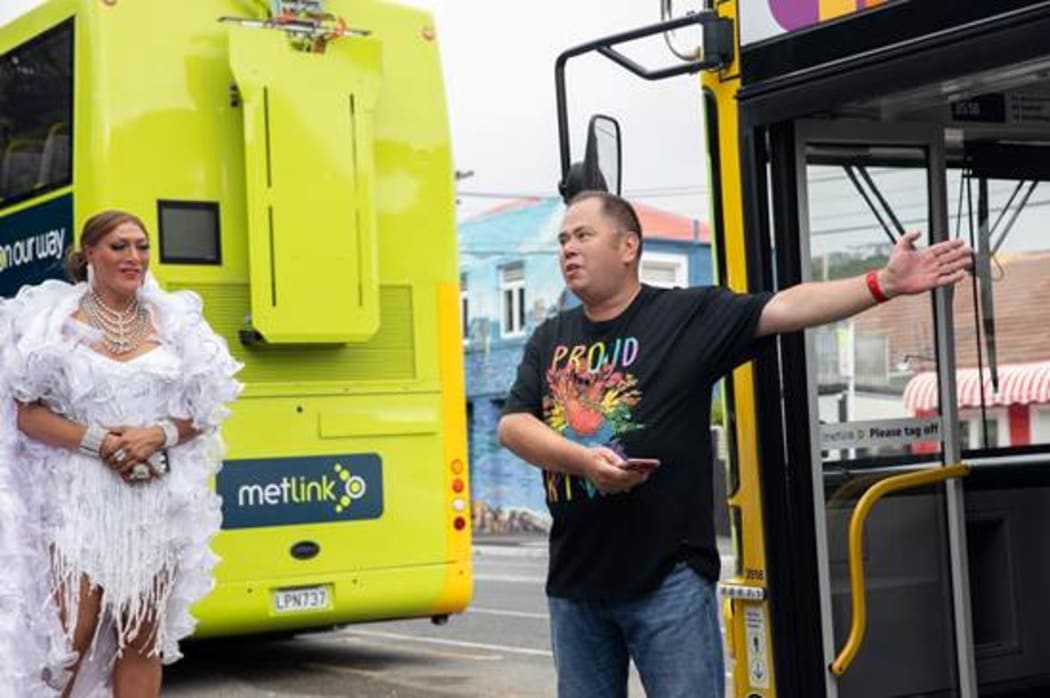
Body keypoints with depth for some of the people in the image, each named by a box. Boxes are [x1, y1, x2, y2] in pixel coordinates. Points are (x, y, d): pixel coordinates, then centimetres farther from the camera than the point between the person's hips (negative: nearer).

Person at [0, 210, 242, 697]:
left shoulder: (173, 322, 9)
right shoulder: (59, 321, 0)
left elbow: (201, 413, 11)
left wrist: (157, 436, -9)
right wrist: (101, 441, -16)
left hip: (157, 500, 3)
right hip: (81, 497, -3)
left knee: (144, 637, 5)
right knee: (72, 634, -8)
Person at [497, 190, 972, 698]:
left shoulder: (688, 314, -1)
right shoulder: (549, 340, 12)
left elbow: (782, 310, -11)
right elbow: (511, 425, 1)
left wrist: (884, 284, -22)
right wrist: (584, 460, -16)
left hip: (668, 578, -5)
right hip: (574, 580, 5)